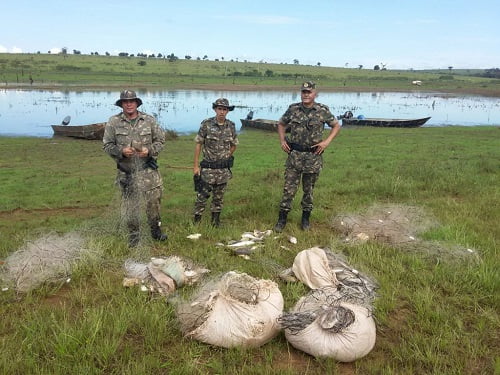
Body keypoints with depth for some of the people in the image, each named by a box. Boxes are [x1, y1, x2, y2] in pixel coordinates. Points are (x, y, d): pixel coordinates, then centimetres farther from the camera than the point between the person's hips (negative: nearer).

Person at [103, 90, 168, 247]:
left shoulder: (149, 120, 1)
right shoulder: (113, 122, 0)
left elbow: (161, 140, 5)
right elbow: (107, 145, 2)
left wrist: (149, 150, -13)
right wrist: (121, 151, -17)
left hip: (148, 170, 0)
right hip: (126, 171, 0)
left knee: (154, 200, 3)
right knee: (130, 205, 7)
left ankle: (156, 230, 25)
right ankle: (133, 236, 23)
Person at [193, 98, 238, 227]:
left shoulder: (231, 126, 2)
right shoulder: (206, 124, -8)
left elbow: (234, 145, 16)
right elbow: (198, 144, -4)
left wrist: (226, 158, 12)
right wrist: (196, 166, -7)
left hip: (224, 169, 3)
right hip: (208, 168, -3)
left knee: (219, 197, 12)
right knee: (202, 196, 1)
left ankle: (215, 221, 24)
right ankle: (196, 221, 12)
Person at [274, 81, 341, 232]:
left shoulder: (323, 111, -3)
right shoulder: (293, 109, 2)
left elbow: (336, 126, 8)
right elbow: (281, 124, 17)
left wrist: (327, 141, -5)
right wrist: (282, 140, 3)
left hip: (313, 157, 0)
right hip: (294, 155, 1)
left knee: (309, 190, 12)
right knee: (289, 188, 1)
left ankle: (305, 218, 26)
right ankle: (282, 219, 11)